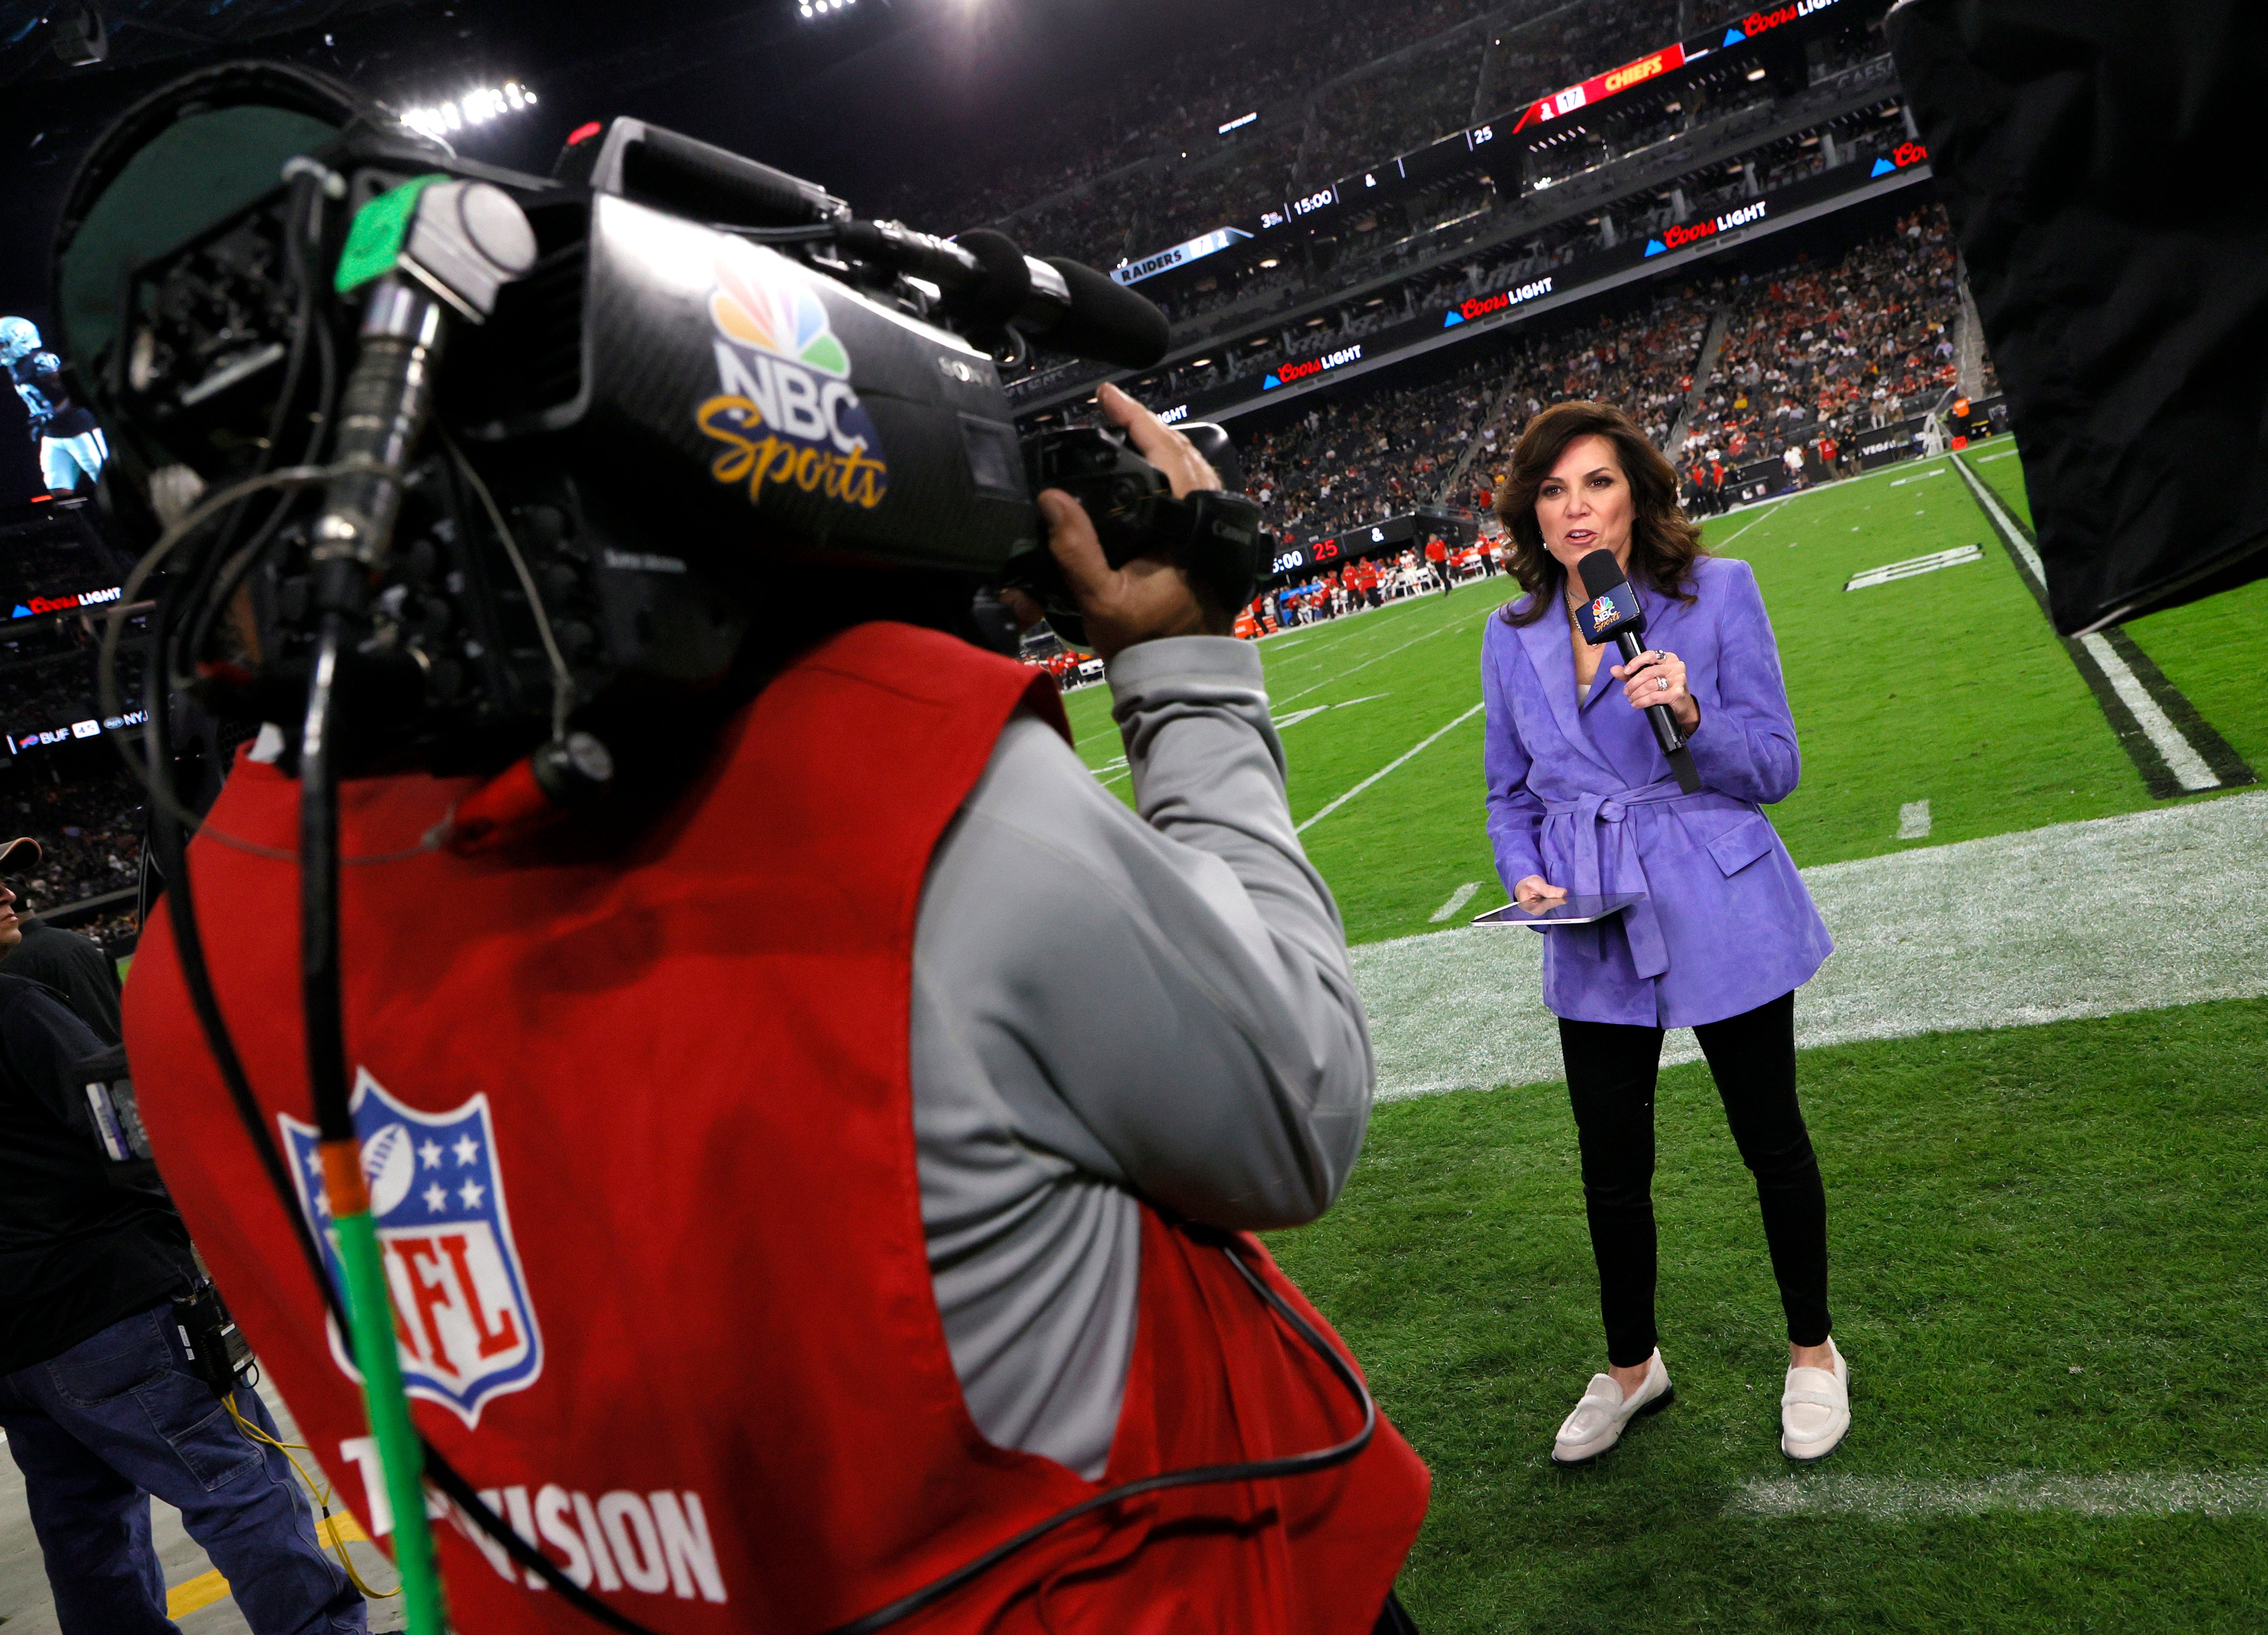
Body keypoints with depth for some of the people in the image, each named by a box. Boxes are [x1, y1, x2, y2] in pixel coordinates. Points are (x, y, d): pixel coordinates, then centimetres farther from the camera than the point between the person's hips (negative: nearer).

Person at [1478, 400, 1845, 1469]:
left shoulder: (1717, 591, -7)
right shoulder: (1513, 637, 3)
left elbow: (1775, 767, -6)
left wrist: (1692, 714, -24)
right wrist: (1525, 877, -6)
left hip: (1722, 916, -3)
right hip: (1595, 937, 3)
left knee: (1770, 1138, 12)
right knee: (1610, 1162, 12)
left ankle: (1812, 1352, 37)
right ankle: (1631, 1366, 35)